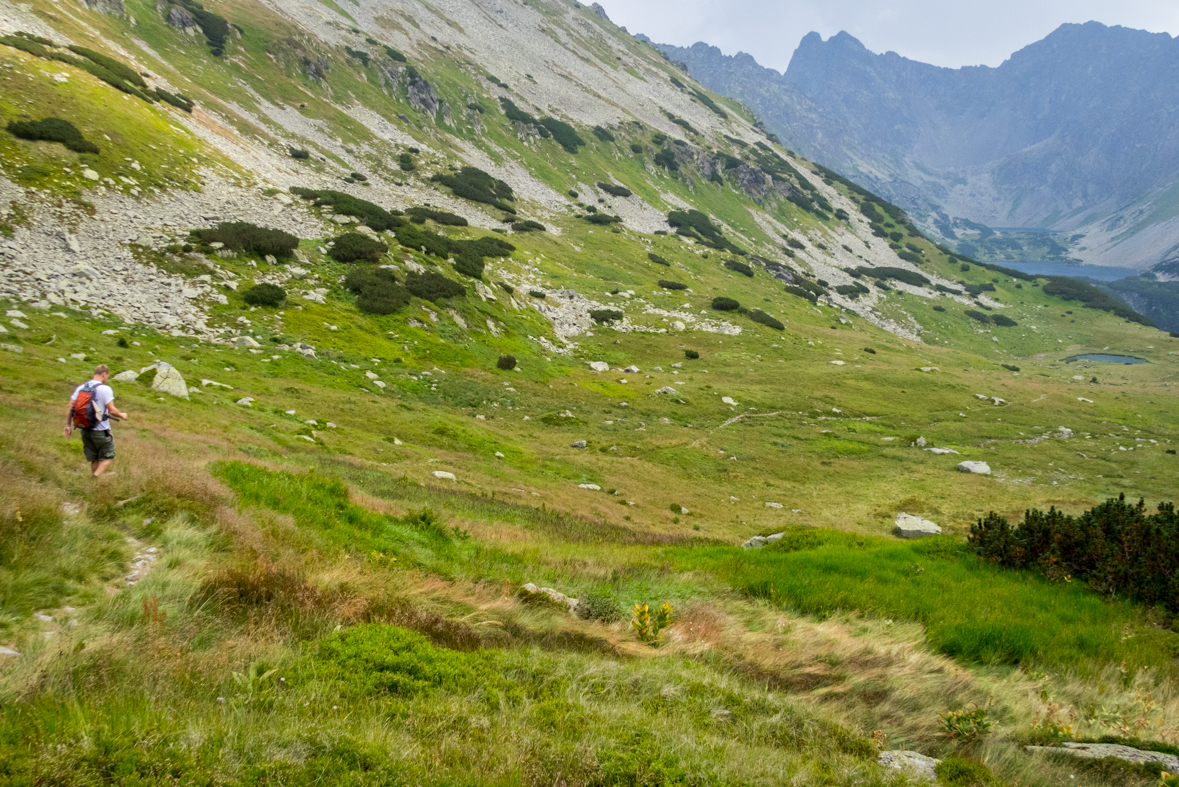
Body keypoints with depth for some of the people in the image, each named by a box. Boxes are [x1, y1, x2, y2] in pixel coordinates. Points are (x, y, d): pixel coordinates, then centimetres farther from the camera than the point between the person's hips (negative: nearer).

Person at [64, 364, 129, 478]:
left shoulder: (80, 388, 4)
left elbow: (70, 408, 2)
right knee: (108, 457, 8)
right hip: (100, 431, -6)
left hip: (85, 430, 6)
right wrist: (122, 415, 1)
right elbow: (112, 410, -18)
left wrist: (68, 425, 8)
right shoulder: (105, 389, -15)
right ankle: (95, 477, -12)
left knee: (93, 459, 20)